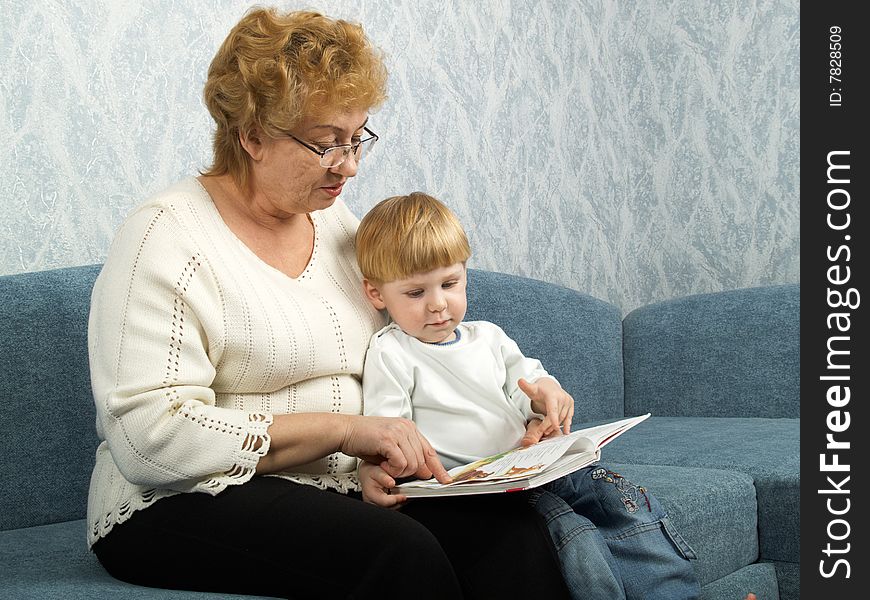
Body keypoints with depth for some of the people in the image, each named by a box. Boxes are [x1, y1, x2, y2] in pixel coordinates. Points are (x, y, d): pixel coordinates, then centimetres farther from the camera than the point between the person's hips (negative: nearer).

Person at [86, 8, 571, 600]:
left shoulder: (338, 223, 14)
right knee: (402, 551, -33)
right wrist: (340, 428, -21)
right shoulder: (168, 237, -9)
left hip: (350, 484, 6)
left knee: (515, 530, -21)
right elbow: (148, 435, -19)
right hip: (192, 506, -6)